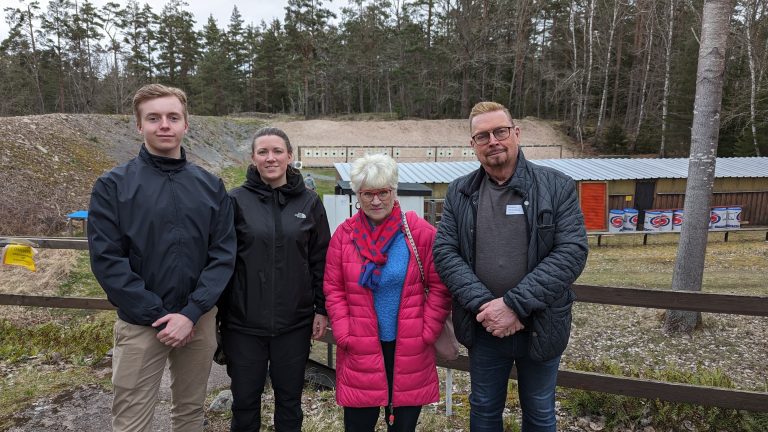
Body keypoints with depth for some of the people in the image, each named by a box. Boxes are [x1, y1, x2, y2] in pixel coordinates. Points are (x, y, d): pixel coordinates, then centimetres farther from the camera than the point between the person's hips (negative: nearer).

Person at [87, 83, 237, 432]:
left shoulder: (211, 186, 2)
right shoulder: (113, 186, -5)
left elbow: (223, 254, -3)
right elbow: (107, 260, -10)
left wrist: (191, 313, -13)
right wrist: (159, 317, -14)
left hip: (200, 321, 3)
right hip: (139, 325, -2)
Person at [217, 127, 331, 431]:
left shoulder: (309, 203, 1)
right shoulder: (237, 201, -3)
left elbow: (321, 260, 4)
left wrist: (321, 310, 2)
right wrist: (218, 314, -2)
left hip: (295, 323, 1)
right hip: (244, 323, -1)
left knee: (290, 398, 15)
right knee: (245, 400, 12)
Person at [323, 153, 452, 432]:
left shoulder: (421, 232, -4)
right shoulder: (344, 235, 1)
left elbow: (439, 287, -2)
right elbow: (333, 290, 2)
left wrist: (426, 334, -5)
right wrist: (345, 336, -6)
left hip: (409, 349, 0)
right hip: (360, 351, 1)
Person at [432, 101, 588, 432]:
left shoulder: (558, 187, -7)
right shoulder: (459, 193, 1)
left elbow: (572, 251, -15)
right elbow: (445, 252, -5)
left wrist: (514, 304, -22)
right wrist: (483, 304, -19)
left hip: (540, 327, -1)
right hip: (484, 328, 2)